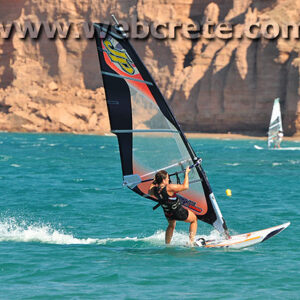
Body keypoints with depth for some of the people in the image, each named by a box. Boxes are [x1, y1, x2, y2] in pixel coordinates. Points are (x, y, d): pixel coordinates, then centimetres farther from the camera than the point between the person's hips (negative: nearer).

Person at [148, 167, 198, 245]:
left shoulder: (154, 190, -13)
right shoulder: (169, 188, -32)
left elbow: (149, 192, 13)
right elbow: (185, 186, -25)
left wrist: (154, 181, 21)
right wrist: (186, 173, -16)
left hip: (168, 214, 6)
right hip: (180, 213, -6)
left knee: (171, 225, 40)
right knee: (194, 219, 23)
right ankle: (191, 241, 18)